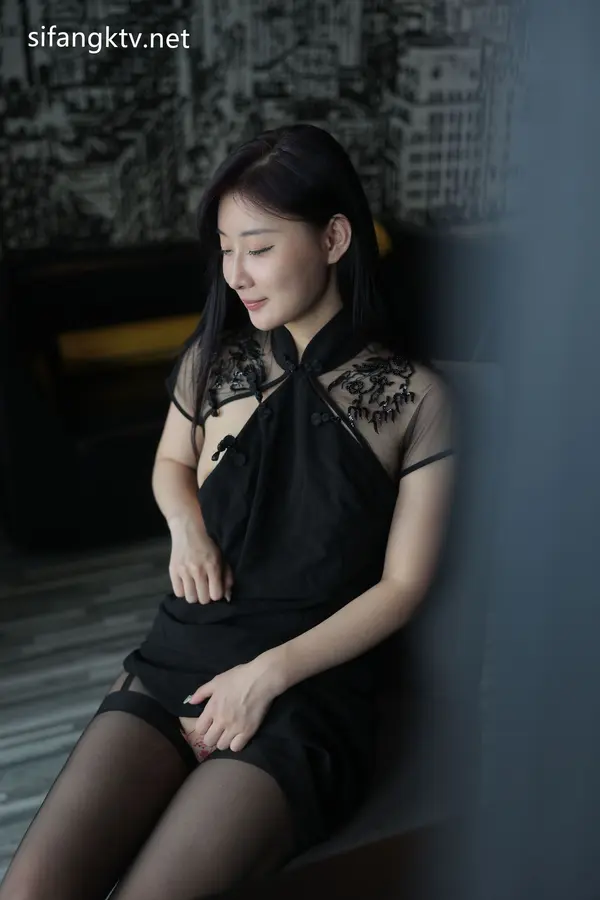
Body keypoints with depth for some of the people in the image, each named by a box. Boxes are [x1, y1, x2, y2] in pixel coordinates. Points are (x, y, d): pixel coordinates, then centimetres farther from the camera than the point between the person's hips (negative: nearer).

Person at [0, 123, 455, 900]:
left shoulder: (413, 398, -4)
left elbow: (403, 584, -3)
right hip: (175, 662, 4)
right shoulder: (215, 358, 6)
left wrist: (268, 674, -13)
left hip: (309, 691, -3)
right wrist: (186, 524, 0)